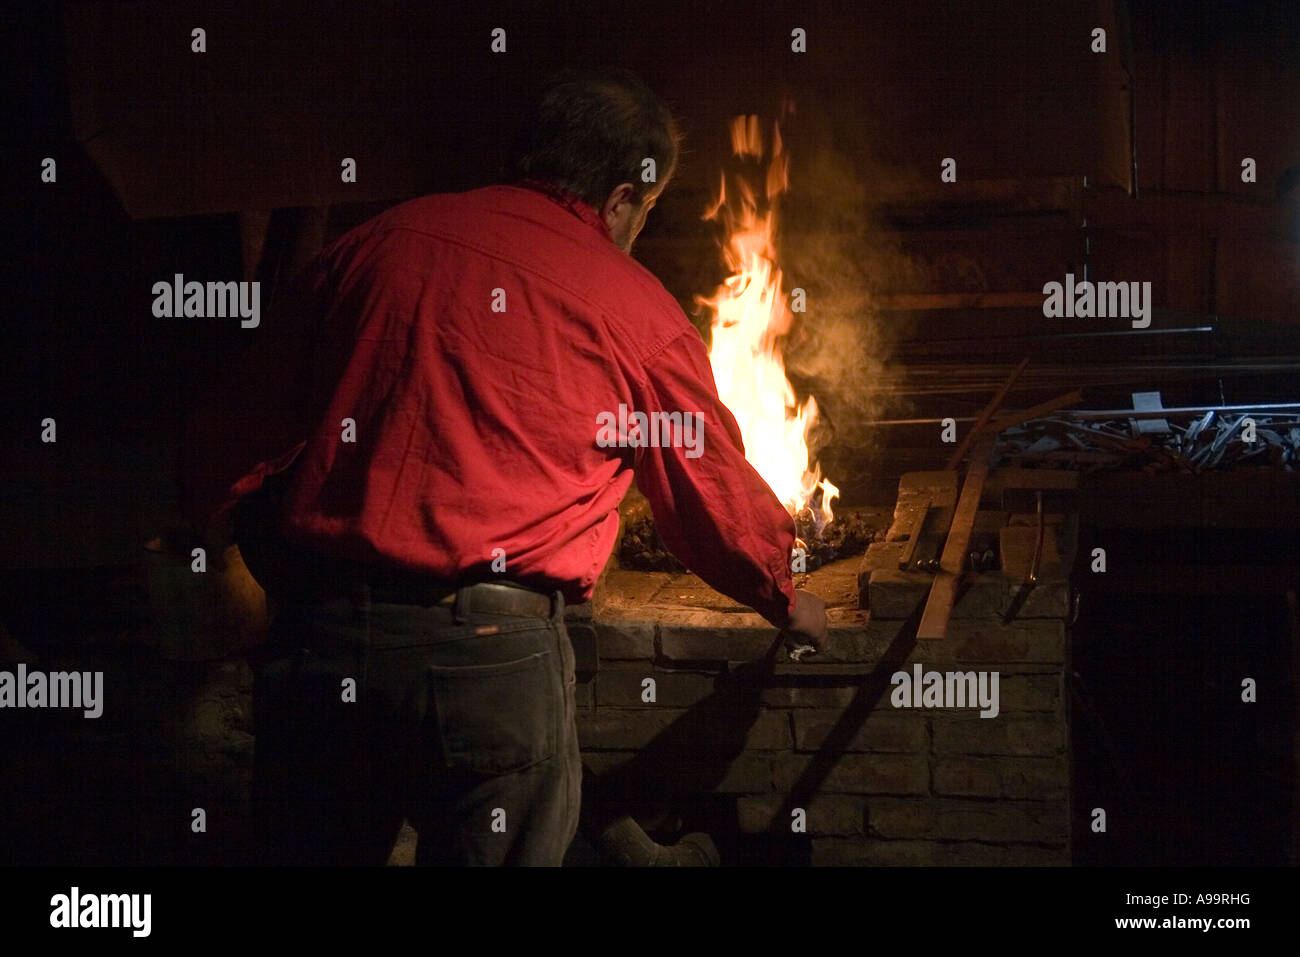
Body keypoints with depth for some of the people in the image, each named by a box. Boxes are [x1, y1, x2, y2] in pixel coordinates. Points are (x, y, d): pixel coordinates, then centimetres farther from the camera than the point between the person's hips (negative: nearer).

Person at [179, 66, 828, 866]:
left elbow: (225, 467, 10)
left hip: (319, 636, 4)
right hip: (489, 651, -4)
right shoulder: (636, 311, 1)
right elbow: (718, 500, 14)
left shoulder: (373, 247, 10)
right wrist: (786, 597, 33)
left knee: (316, 848, 17)